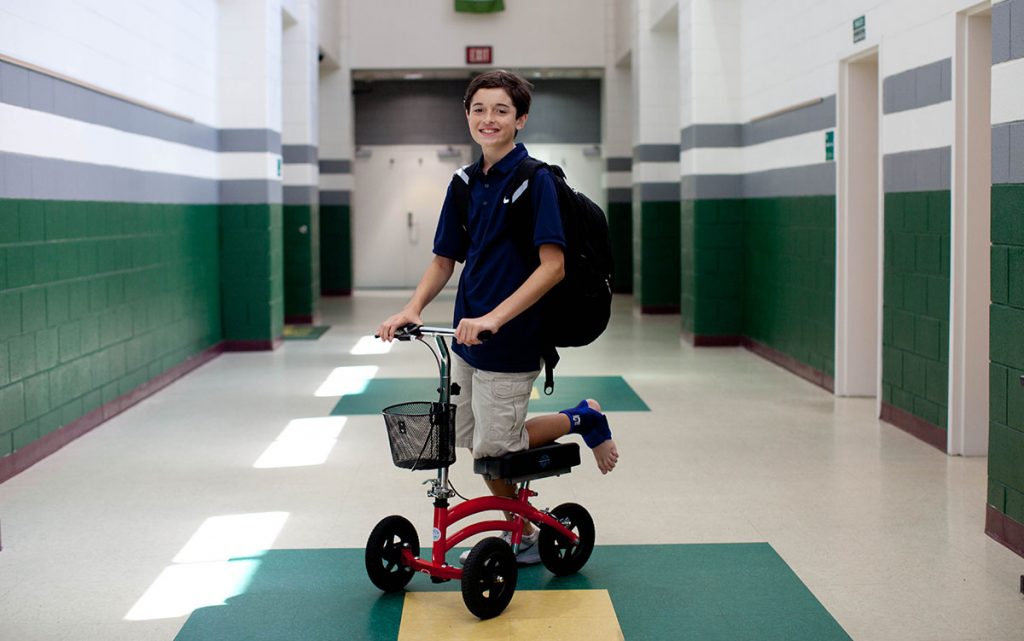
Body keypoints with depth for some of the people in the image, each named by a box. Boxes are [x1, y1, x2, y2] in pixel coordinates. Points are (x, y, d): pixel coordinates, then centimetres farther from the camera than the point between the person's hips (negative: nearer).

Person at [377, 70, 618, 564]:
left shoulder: (535, 179, -14)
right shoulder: (465, 182, 8)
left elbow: (552, 266, -21)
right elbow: (444, 259, 12)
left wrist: (495, 317, -30)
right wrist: (413, 309, -6)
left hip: (510, 342, -7)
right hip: (467, 338, 7)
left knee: (493, 447, -2)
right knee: (472, 442, 13)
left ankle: (582, 419, 18)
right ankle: (522, 532, 31)